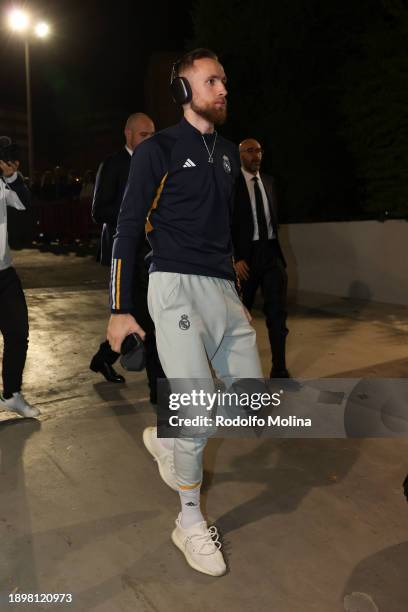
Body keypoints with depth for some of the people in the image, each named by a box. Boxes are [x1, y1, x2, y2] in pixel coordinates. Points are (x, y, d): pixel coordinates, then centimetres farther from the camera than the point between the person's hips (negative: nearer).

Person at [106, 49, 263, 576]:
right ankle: (190, 524, 14)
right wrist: (120, 310, -8)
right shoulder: (158, 150, -2)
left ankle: (166, 438, 30)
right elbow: (126, 230, -4)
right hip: (177, 288, -7)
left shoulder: (229, 153, 18)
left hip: (223, 290, 7)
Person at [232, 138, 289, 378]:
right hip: (246, 255, -4)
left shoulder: (269, 181, 13)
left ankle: (279, 369, 6)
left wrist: (275, 247, 13)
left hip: (271, 252, 4)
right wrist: (235, 259, -13)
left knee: (278, 311, -1)